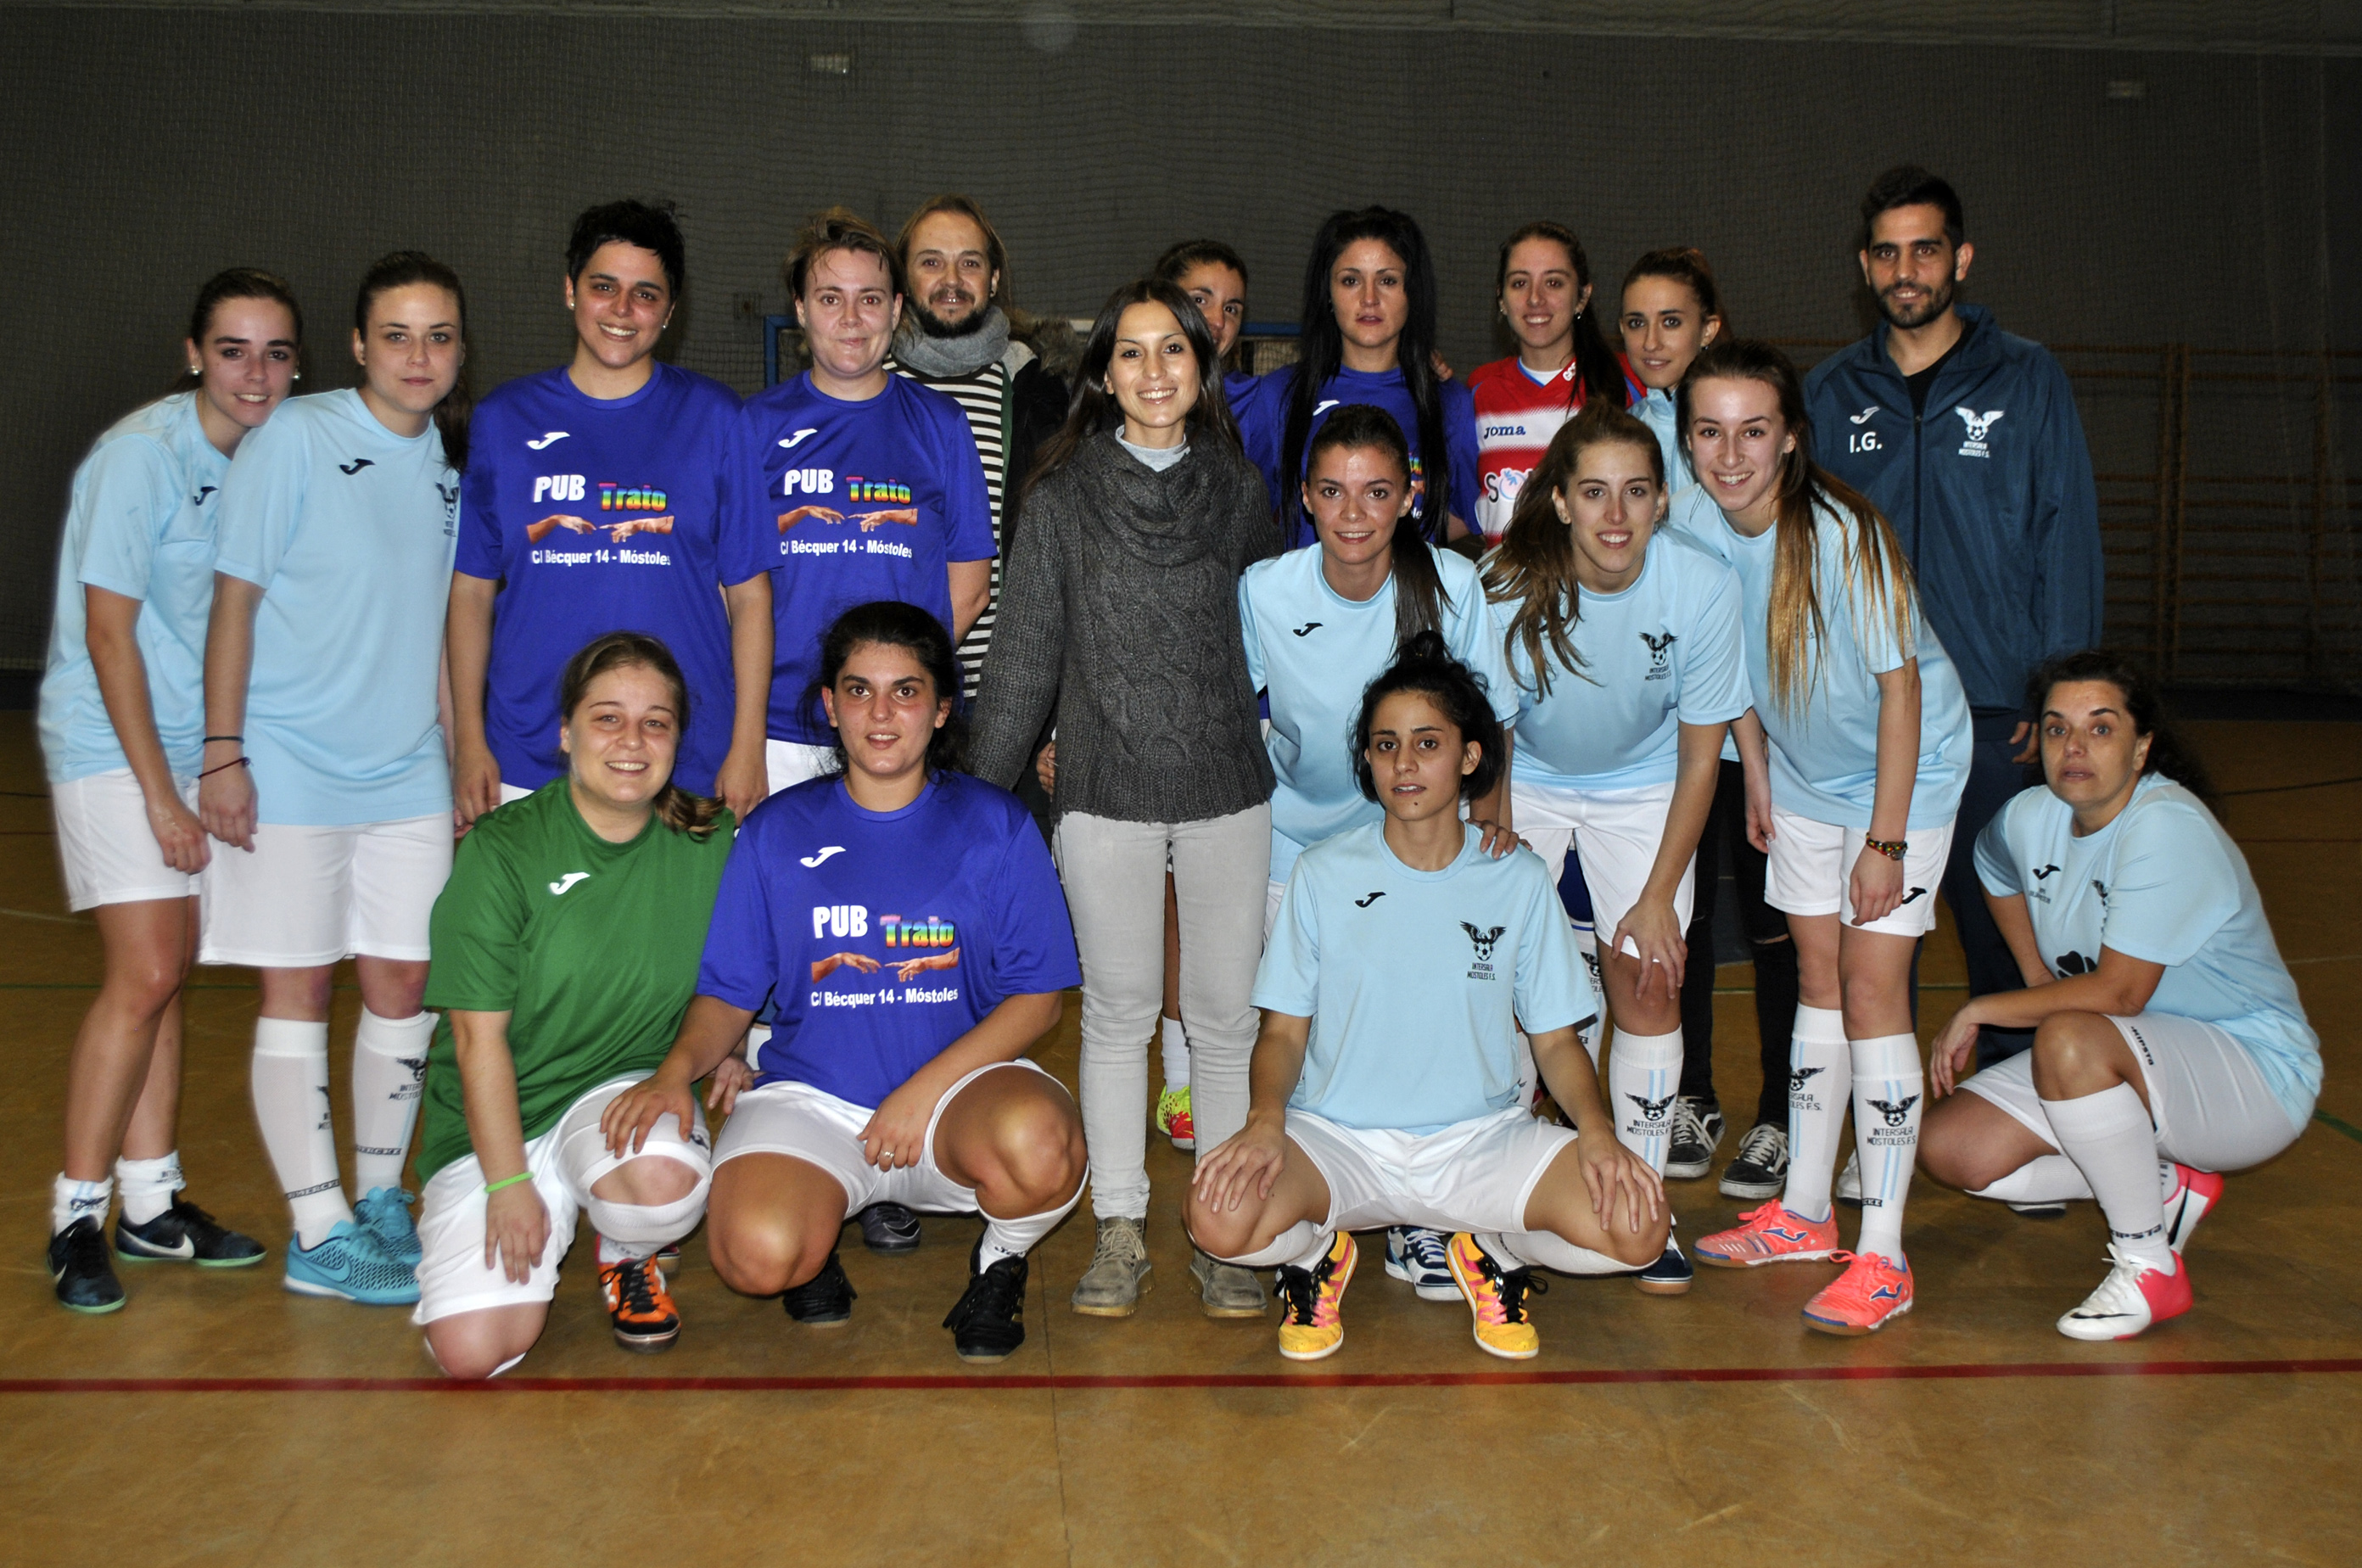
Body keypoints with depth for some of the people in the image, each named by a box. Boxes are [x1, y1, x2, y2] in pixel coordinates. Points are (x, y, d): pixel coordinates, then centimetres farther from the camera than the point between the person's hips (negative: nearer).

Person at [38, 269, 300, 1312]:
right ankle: (77, 1218, 1)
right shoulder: (141, 454, -16)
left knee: (165, 973, 11)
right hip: (111, 744, -6)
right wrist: (160, 792, -16)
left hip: (196, 743, 7)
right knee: (145, 976, -11)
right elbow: (108, 630, -16)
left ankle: (152, 1203, 21)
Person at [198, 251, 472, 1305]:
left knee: (404, 984, 9)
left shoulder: (454, 461, 8)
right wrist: (222, 754, -12)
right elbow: (235, 598, -8)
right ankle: (320, 1237, 9)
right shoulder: (295, 439, -8)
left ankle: (380, 1199, 25)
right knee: (298, 990, 2)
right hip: (290, 769, -5)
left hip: (408, 772, 5)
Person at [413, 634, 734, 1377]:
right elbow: (480, 1036, -11)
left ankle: (625, 1255, 4)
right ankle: (552, 1221, 16)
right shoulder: (501, 850, -11)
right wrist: (507, 1185, -14)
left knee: (664, 1185, -35)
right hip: (496, 1121, -1)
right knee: (473, 1352, -18)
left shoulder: (710, 843, -2)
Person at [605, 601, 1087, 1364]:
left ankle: (1002, 1261, 1)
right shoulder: (776, 831, 6)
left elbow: (1037, 997, -1)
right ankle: (817, 1241, 10)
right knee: (757, 1256, -30)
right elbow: (728, 993, 8)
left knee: (1035, 1141, -36)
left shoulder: (995, 826, 2)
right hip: (810, 1096, 1)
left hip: (960, 1081, 0)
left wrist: (925, 1090, -14)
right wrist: (677, 1070, -15)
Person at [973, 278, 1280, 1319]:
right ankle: (1119, 1232, 18)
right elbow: (1023, 655, 3)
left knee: (1226, 1016, 5)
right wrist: (980, 791, 3)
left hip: (1228, 790, 1)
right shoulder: (1062, 498, 1)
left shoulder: (1239, 489, 6)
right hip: (1107, 794, -1)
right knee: (1118, 1012, 6)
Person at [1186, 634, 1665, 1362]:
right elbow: (1284, 1029, 2)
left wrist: (1596, 1128, -13)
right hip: (1338, 1138, -1)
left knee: (1635, 1227, -24)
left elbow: (1555, 1037, 6)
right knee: (1221, 1220, -31)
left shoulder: (1518, 880, 2)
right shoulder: (1322, 876, 0)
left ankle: (1489, 1251, 10)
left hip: (1480, 1138, 1)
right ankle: (1319, 1249, 6)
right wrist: (1266, 1118, -19)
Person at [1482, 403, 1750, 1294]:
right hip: (1527, 781, 0)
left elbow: (1700, 754, -12)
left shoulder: (1702, 587, -23)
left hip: (1641, 788, 1)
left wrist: (1659, 896, -11)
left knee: (1649, 981, -7)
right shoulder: (1508, 591, -26)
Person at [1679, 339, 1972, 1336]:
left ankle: (1882, 1257, -2)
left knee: (1872, 991, -9)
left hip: (1903, 773, -6)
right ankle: (1804, 1211, 25)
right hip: (1803, 776, 6)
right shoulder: (1700, 535, -11)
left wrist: (1885, 840, -20)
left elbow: (1899, 684, -22)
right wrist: (1756, 777, 11)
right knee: (1818, 979, 12)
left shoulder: (1843, 536, -28)